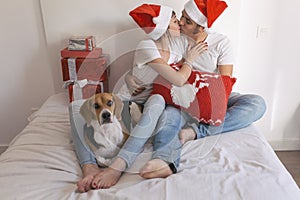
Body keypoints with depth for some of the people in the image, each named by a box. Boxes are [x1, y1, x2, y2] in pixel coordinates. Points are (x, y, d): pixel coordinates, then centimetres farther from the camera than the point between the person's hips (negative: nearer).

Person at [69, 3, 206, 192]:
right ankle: (90, 167, -46)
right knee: (76, 106, -26)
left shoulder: (181, 43, 4)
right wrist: (190, 60, -4)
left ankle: (117, 167, -47)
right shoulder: (146, 47, -16)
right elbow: (179, 79, -20)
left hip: (150, 105, 3)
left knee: (157, 100, -39)